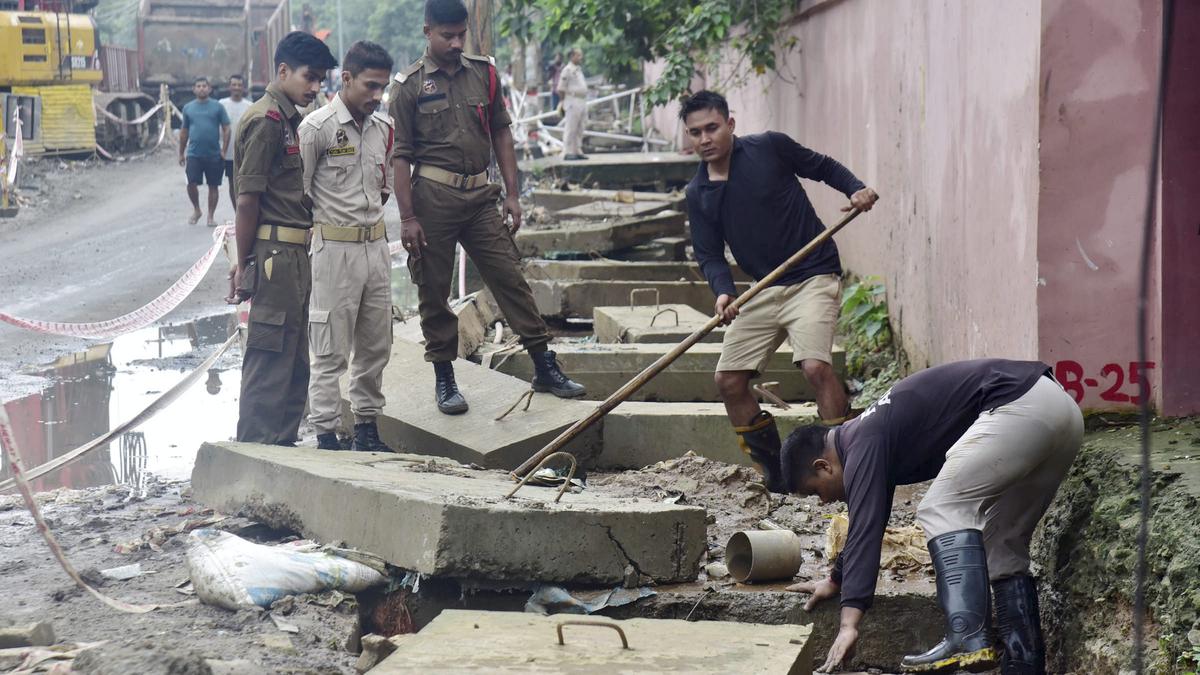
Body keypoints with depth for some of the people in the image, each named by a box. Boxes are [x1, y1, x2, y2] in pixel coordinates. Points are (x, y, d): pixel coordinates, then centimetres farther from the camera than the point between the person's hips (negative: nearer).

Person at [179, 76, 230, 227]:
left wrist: (224, 150, -6)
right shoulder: (188, 108, 8)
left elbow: (226, 129, 1)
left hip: (214, 154, -1)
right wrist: (181, 153, 13)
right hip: (194, 154, 1)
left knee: (213, 186, 4)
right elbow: (184, 132, 14)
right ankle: (196, 210, 14)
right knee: (191, 183, -8)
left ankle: (211, 216, 14)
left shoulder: (217, 107, 1)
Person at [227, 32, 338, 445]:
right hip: (276, 253, -10)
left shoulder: (287, 120, 18)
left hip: (294, 256, 10)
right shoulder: (266, 120, -13)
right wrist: (245, 264, -13)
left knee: (295, 361, 14)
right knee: (269, 360, -6)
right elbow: (248, 199, -15)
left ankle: (283, 444, 22)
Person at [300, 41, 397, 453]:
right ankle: (326, 434, 2)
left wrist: (370, 218, 12)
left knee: (376, 345, 11)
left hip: (376, 244, 7)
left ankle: (367, 426, 22)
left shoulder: (384, 126, 9)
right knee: (331, 350, -3)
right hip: (334, 247, -7)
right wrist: (322, 227, -5)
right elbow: (298, 191, -8)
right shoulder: (317, 127, -11)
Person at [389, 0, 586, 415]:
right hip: (432, 197, -3)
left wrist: (512, 194, 8)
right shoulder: (409, 85, -2)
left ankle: (545, 369, 4)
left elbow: (501, 134, 14)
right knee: (434, 293, 3)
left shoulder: (484, 74, 9)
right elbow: (401, 155, -3)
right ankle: (444, 378, 15)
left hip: (479, 195, 3)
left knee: (510, 278, 0)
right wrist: (407, 217, -7)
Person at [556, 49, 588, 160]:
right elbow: (561, 88, -11)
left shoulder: (579, 69, 17)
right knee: (570, 129, -8)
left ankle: (577, 151, 17)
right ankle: (567, 152, -6)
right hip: (573, 103, -9)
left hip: (582, 102, 9)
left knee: (579, 130, 12)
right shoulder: (568, 70, -10)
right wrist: (564, 101, -8)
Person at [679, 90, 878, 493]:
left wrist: (856, 188, -13)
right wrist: (723, 292, -17)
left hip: (812, 278, -6)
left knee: (815, 365, -25)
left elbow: (823, 168, 6)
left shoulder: (769, 148, -7)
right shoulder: (698, 194, 5)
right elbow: (709, 254, 2)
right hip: (762, 289, 6)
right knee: (728, 380, 1)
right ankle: (773, 472, 15)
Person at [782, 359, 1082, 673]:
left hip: (1021, 404, -10)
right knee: (1003, 545, 13)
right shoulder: (876, 436, 24)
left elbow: (864, 527, -16)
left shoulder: (862, 444, -5)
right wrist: (836, 580, 51)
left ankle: (969, 642, -22)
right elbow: (868, 520, 39)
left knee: (943, 511, -10)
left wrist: (849, 623, -20)